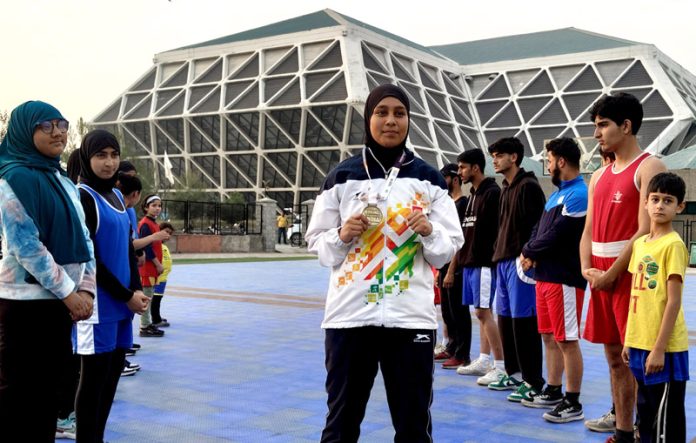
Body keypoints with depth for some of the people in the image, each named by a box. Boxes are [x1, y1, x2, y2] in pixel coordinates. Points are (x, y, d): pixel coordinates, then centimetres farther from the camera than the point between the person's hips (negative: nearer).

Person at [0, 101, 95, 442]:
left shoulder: (65, 182, 13)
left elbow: (83, 240, 12)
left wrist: (86, 289, -2)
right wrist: (69, 291, -16)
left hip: (61, 301, 7)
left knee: (49, 386, 14)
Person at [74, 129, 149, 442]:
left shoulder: (117, 196, 14)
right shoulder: (82, 196, -9)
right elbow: (88, 258, -13)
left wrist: (137, 290, 1)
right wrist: (127, 296, -11)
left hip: (123, 301, 7)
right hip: (98, 303, -7)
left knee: (112, 375, 12)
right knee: (94, 378, -2)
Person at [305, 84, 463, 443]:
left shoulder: (428, 179, 5)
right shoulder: (342, 176, 3)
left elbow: (450, 249, 6)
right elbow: (317, 244, 9)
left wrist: (429, 232, -13)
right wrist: (341, 236, -11)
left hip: (411, 316, 0)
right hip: (350, 315, 0)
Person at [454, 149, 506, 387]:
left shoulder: (492, 193, -12)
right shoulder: (473, 195, 16)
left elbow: (498, 230, -17)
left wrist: (490, 257, -19)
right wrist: (463, 255, 17)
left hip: (484, 262, -9)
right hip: (471, 261, 9)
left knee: (483, 311, -9)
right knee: (482, 312, 12)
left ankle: (501, 366, -5)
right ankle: (484, 361, 18)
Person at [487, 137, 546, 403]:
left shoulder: (528, 186, -10)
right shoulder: (506, 188, 18)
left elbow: (537, 225, -17)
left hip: (520, 262, -10)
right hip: (503, 261, 10)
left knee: (523, 321, -7)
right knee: (505, 318, 13)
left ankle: (533, 382, 0)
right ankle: (513, 373, 25)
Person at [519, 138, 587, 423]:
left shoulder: (579, 194, -14)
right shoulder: (557, 194, 18)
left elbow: (556, 236, -20)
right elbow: (539, 229, 16)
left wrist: (529, 251, -5)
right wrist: (531, 254, -3)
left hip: (564, 279, -10)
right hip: (544, 275, 10)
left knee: (567, 341, -3)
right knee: (549, 337, 16)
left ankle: (573, 404, 5)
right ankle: (553, 393, 27)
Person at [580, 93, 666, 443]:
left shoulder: (648, 167, -6)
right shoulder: (599, 176, 18)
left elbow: (646, 231, -14)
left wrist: (611, 274, -14)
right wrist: (587, 269, 0)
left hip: (631, 274, -8)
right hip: (601, 278, 8)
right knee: (615, 358, 12)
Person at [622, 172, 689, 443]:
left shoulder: (673, 244, -12)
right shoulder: (639, 243, 10)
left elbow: (674, 302, -15)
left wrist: (659, 349, -17)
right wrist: (629, 341, 15)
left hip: (664, 348, -7)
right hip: (639, 343, 7)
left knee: (666, 418, 3)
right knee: (646, 411, 18)